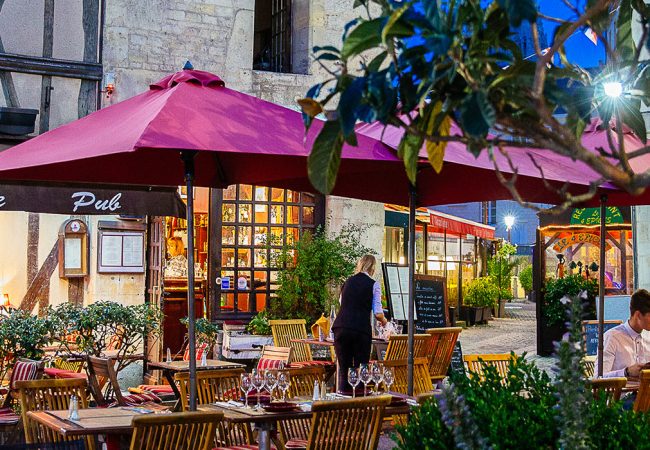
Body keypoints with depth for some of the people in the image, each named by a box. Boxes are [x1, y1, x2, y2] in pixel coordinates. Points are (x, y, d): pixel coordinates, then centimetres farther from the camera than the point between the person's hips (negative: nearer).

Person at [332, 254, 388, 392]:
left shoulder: (348, 282, 17)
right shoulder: (373, 284, 3)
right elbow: (378, 313, -1)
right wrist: (383, 321, 21)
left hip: (341, 328, 4)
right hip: (361, 329, -4)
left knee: (344, 370, 8)